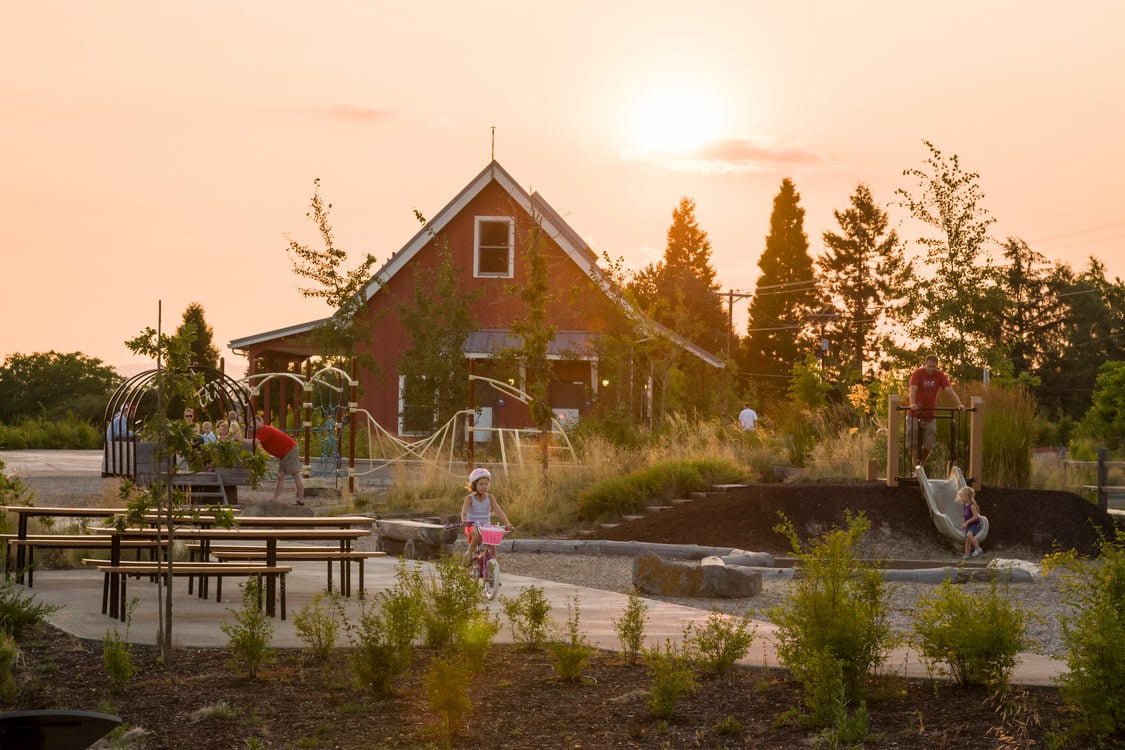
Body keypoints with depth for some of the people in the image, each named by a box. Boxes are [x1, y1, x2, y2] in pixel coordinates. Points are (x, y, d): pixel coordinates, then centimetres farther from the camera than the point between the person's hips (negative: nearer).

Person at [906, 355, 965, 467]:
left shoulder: (940, 376, -2)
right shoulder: (918, 373, -11)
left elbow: (949, 389, -12)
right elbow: (913, 388, -25)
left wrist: (959, 404, -27)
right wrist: (913, 404, -43)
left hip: (929, 415, 3)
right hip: (915, 414, -3)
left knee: (928, 445, 2)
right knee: (914, 443, -5)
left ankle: (922, 465, 22)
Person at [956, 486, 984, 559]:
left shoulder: (972, 505, -21)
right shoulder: (965, 505, 6)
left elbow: (975, 516, -24)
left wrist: (967, 522, -21)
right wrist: (964, 524, 19)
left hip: (975, 524, -9)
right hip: (969, 525, 9)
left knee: (969, 535, -32)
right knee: (967, 540, 8)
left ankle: (978, 548, -22)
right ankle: (967, 554, 16)